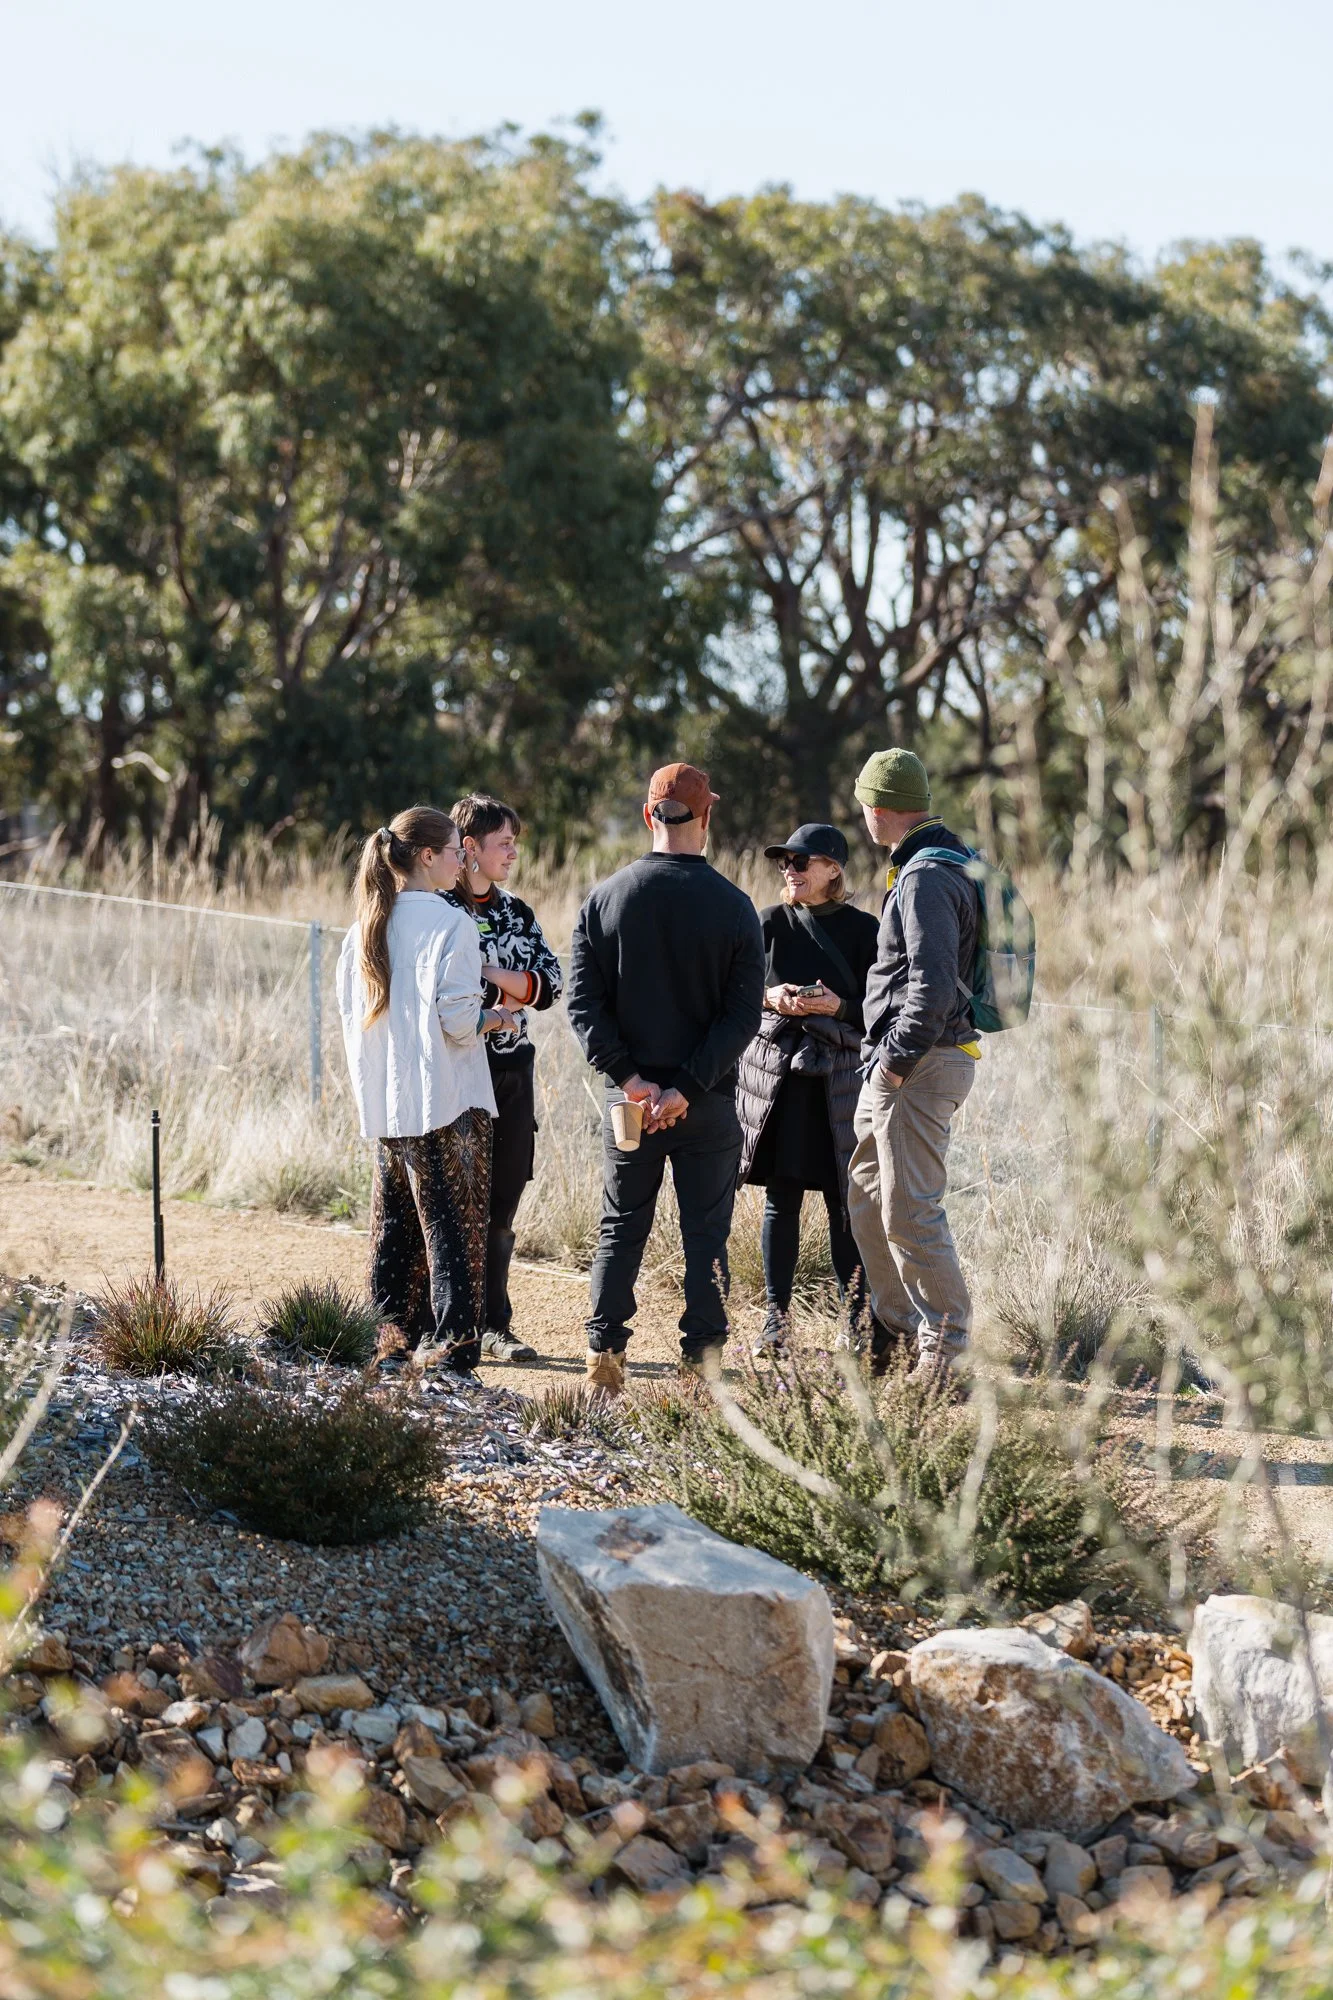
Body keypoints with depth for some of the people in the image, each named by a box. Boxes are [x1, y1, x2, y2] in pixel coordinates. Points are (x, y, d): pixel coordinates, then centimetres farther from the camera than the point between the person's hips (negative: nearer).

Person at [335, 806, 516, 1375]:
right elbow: (456, 1019, -18)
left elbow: (351, 1014, 13)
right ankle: (451, 1346, -5)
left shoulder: (365, 928, 8)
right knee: (454, 1223, -2)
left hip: (384, 1105, 7)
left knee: (396, 1225, 14)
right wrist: (493, 1018, 1)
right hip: (445, 1101, -7)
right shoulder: (450, 923, -12)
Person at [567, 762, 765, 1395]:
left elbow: (584, 1002, -5)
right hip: (709, 1105, -2)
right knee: (706, 1232, 6)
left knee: (620, 1228, 11)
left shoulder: (605, 898, 0)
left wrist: (631, 1077, -9)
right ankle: (701, 1360, 4)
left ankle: (604, 1355, 7)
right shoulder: (733, 906, -5)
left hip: (629, 1097, 2)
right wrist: (688, 1088, -14)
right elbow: (744, 1012, -11)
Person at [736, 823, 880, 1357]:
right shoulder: (769, 924, 7)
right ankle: (777, 1317, 10)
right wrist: (770, 997, -12)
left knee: (845, 1203, -2)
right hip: (776, 1070, 2)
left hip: (840, 1077, -2)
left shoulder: (862, 930, 2)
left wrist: (838, 1006, -16)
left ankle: (856, 1319, 4)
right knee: (781, 1199, 3)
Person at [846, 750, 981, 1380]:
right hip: (897, 1065, 11)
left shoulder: (926, 879, -17)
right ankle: (893, 1327, 26)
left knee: (910, 1210, -9)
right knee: (868, 1199, 18)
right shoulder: (949, 862, 16)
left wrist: (896, 1061, -18)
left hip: (918, 1067, -11)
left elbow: (933, 989, -26)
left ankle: (945, 1344, -3)